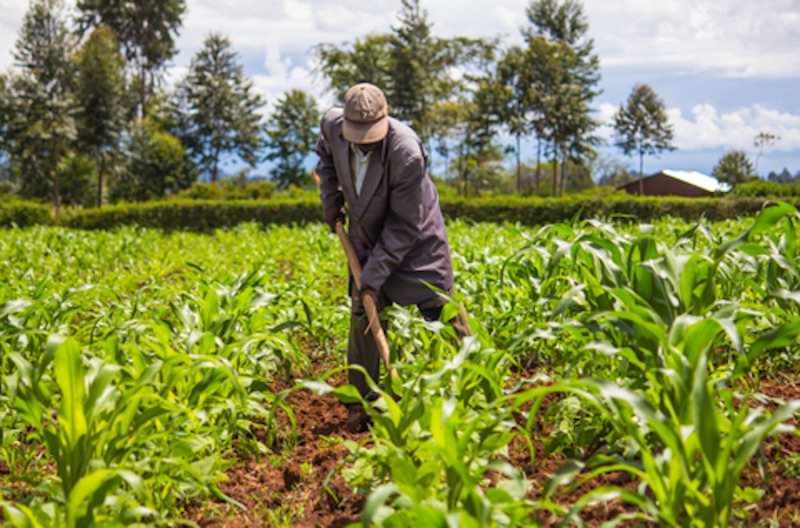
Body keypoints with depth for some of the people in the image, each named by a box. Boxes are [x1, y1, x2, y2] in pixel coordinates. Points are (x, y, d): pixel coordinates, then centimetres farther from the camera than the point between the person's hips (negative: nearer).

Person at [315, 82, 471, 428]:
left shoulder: (407, 154, -34)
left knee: (440, 310, -2)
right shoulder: (332, 124, -18)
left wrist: (375, 275, -26)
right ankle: (363, 402, 15)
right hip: (366, 238, 5)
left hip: (416, 241, -4)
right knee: (363, 317, 3)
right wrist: (331, 198, 0)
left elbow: (405, 226, -26)